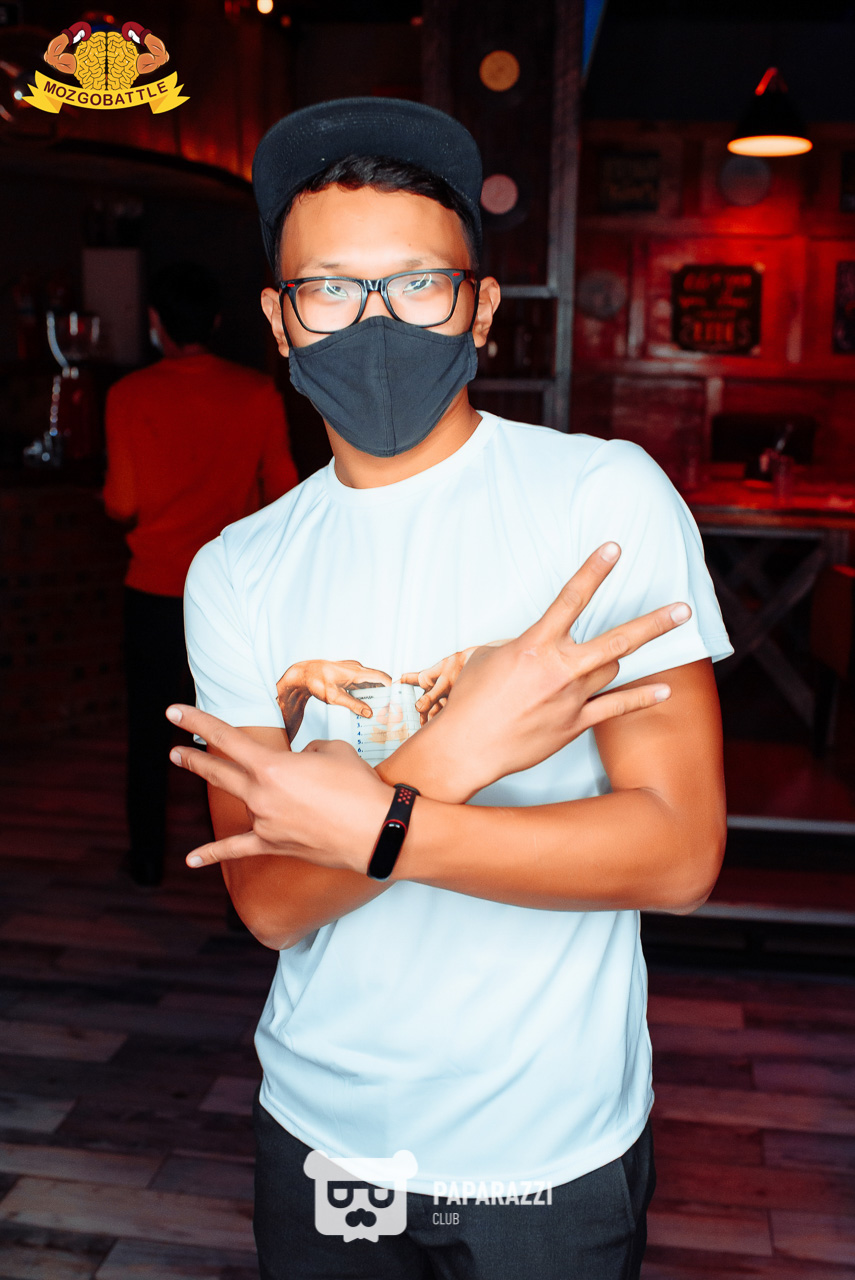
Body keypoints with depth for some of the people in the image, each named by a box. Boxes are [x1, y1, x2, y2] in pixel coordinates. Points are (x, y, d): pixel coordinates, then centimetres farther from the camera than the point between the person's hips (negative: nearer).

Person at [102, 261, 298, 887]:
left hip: (156, 589, -1)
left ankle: (149, 859, 27)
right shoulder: (259, 393, -5)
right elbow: (282, 491, -1)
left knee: (150, 729, 14)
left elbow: (122, 505, -10)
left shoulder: (130, 396, -9)